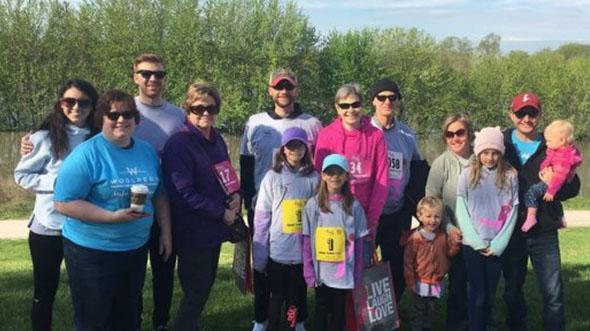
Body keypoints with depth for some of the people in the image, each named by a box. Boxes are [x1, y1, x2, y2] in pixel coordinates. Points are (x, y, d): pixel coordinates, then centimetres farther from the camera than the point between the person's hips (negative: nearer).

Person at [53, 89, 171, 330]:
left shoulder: (147, 151, 6)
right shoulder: (85, 155, -14)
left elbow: (158, 195, 16)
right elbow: (63, 203, -19)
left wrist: (166, 230, 11)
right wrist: (113, 216, -23)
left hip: (136, 249, 6)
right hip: (92, 253, -6)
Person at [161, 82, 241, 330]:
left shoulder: (217, 140, 9)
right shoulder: (179, 145, -16)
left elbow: (226, 175, 20)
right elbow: (183, 193, -21)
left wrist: (235, 194, -2)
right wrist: (222, 213, -17)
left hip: (214, 227, 8)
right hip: (193, 232, -8)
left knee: (206, 285, 17)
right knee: (196, 291, 1)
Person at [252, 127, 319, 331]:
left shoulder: (313, 178, 1)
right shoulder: (272, 177, -3)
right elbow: (261, 217, -2)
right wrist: (259, 254, -4)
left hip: (303, 252, 1)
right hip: (277, 251, -1)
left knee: (298, 295, 13)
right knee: (277, 297, 8)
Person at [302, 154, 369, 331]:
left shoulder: (354, 205, -4)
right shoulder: (313, 204, -3)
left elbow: (358, 243, -1)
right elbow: (307, 242, -1)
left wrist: (357, 274, -3)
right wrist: (309, 272, -6)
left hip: (344, 273, 0)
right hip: (321, 273, 0)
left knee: (339, 310, 13)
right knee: (321, 310, 14)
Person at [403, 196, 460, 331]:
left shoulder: (443, 236, -1)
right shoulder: (415, 238, -17)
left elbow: (449, 253, 5)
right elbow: (408, 262, -14)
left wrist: (456, 242, -13)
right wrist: (410, 282, -13)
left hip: (436, 283, 5)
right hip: (420, 283, -5)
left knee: (430, 311, 20)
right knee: (418, 311, 7)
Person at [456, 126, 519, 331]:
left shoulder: (510, 176, 2)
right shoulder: (467, 175, 1)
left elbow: (512, 212, 0)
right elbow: (461, 211, -1)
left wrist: (498, 244, -7)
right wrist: (477, 241, -8)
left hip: (497, 247, 1)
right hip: (472, 245, -1)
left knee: (491, 292, 9)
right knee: (477, 293, 1)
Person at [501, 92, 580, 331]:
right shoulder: (501, 144, 0)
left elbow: (574, 187, 4)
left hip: (544, 232, 0)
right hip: (510, 231, 1)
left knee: (553, 293, 0)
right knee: (512, 290, 14)